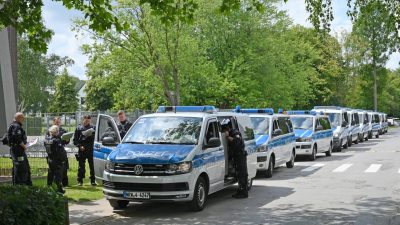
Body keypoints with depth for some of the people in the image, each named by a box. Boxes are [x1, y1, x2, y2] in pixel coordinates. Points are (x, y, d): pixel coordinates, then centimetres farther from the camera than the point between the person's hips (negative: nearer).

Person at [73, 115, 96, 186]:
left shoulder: (93, 128, 9)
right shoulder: (79, 128, 6)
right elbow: (75, 139, 6)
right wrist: (79, 146, -8)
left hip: (91, 149, 1)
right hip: (82, 150, -1)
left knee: (92, 165, 1)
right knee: (81, 165, 3)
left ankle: (93, 180, 8)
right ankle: (80, 181, 10)